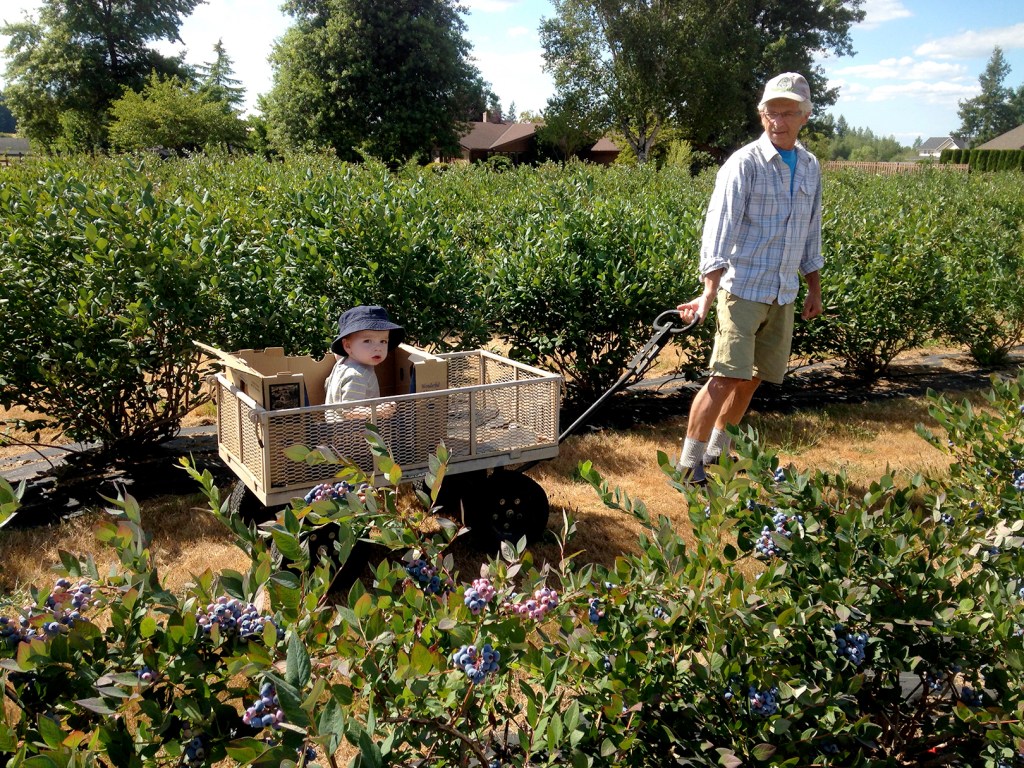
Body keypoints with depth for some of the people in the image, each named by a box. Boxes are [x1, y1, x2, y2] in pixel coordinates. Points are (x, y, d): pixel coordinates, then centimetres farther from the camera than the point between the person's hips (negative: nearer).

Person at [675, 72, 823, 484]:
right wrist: (709, 291, -30)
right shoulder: (744, 163, -10)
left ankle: (717, 450, 29)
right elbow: (720, 224, -19)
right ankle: (688, 462, -3)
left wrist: (814, 288, 20)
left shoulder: (810, 166, 11)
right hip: (743, 289, -7)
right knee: (727, 376, -13)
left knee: (752, 379, 12)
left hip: (784, 295, 7)